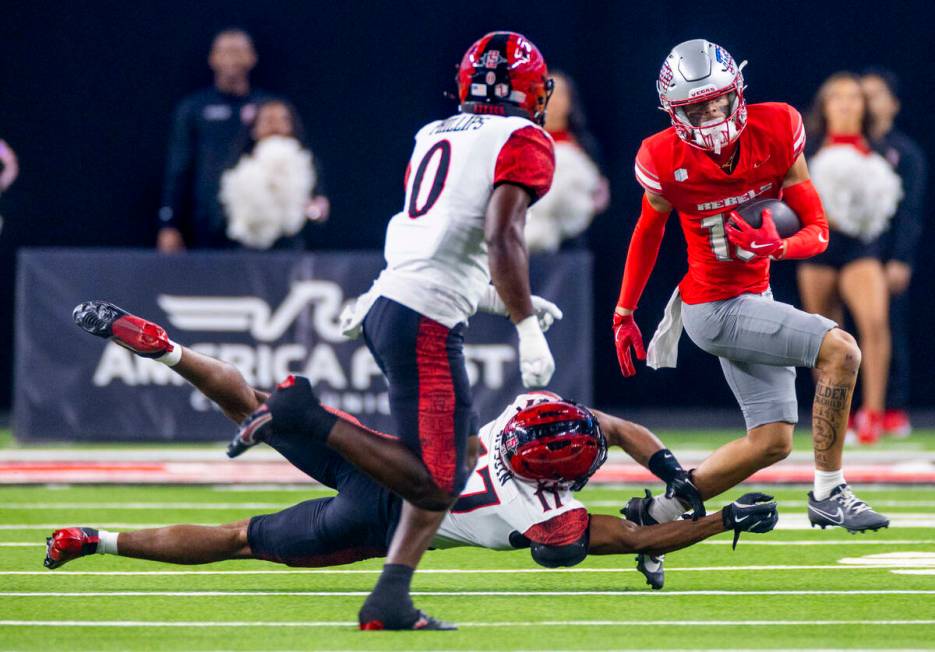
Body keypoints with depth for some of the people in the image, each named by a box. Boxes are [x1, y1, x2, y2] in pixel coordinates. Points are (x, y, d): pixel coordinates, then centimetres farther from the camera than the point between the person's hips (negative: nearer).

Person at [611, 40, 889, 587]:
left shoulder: (777, 134, -12)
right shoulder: (667, 162, -17)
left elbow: (818, 231, -8)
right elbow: (649, 233, 4)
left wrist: (777, 246, -29)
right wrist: (624, 313, 11)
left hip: (753, 296, 5)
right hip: (714, 309, -5)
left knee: (771, 441, 10)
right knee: (839, 350, -21)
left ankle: (661, 513, 21)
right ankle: (829, 495, -13)